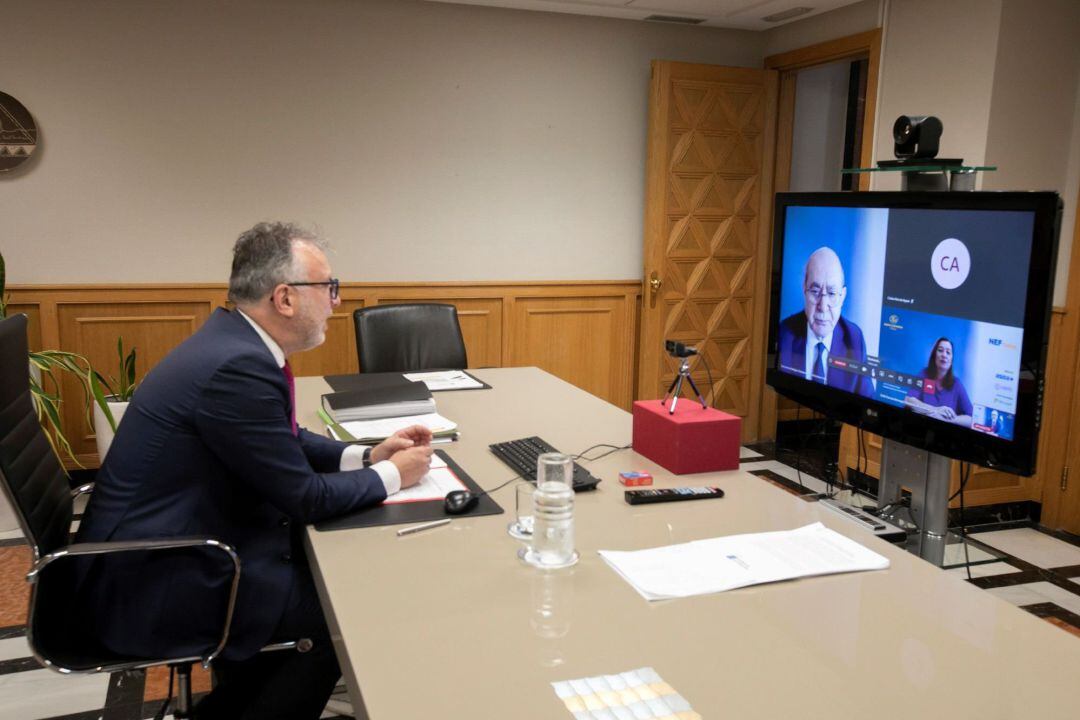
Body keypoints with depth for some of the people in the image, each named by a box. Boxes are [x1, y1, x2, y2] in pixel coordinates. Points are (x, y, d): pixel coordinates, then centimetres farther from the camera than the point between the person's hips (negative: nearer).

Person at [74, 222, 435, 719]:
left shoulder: (234, 342, 2)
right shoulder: (236, 366, -27)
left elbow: (286, 442, 16)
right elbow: (304, 498, -19)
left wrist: (365, 456, 4)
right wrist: (391, 476, -5)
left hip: (164, 550, 9)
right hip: (154, 584, -9)